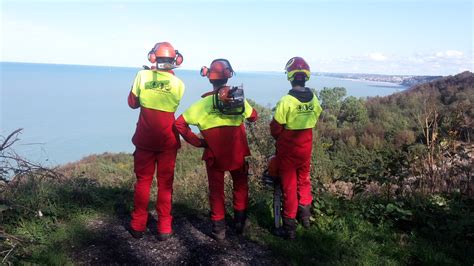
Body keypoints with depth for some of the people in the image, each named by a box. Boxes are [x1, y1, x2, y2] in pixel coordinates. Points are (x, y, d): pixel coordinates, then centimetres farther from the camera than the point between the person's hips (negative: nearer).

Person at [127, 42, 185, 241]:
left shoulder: (142, 76, -7)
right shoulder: (178, 84, -5)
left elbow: (132, 103, 4)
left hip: (145, 139, 0)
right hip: (168, 140, 0)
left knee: (143, 181, 12)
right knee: (165, 183, 9)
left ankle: (138, 225, 19)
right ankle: (164, 228, 13)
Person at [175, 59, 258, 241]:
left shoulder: (204, 102, -8)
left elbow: (180, 123, -12)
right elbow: (253, 117, 13)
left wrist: (197, 142, -5)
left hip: (214, 153, -1)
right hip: (237, 152, 1)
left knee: (216, 190, 14)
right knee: (241, 185, 22)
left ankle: (218, 228, 18)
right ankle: (240, 222, 28)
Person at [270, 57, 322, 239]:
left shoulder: (286, 100, -22)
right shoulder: (314, 99, -6)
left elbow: (275, 127, -14)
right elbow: (314, 120, 6)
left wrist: (278, 138, 7)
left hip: (288, 148, -4)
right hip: (306, 146, 4)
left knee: (289, 185, 6)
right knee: (303, 178, 24)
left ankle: (289, 226, 15)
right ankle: (305, 214, 37)